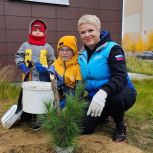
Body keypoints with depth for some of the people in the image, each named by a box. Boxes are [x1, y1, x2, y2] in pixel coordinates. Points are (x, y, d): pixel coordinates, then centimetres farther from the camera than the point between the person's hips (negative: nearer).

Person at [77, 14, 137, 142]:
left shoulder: (112, 48, -16)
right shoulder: (82, 55, 3)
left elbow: (120, 77, -30)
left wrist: (103, 92, -48)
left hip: (119, 93, -5)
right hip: (94, 97, 6)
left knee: (115, 98, -40)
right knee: (84, 128, -7)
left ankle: (121, 124, -5)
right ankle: (104, 115, 26)